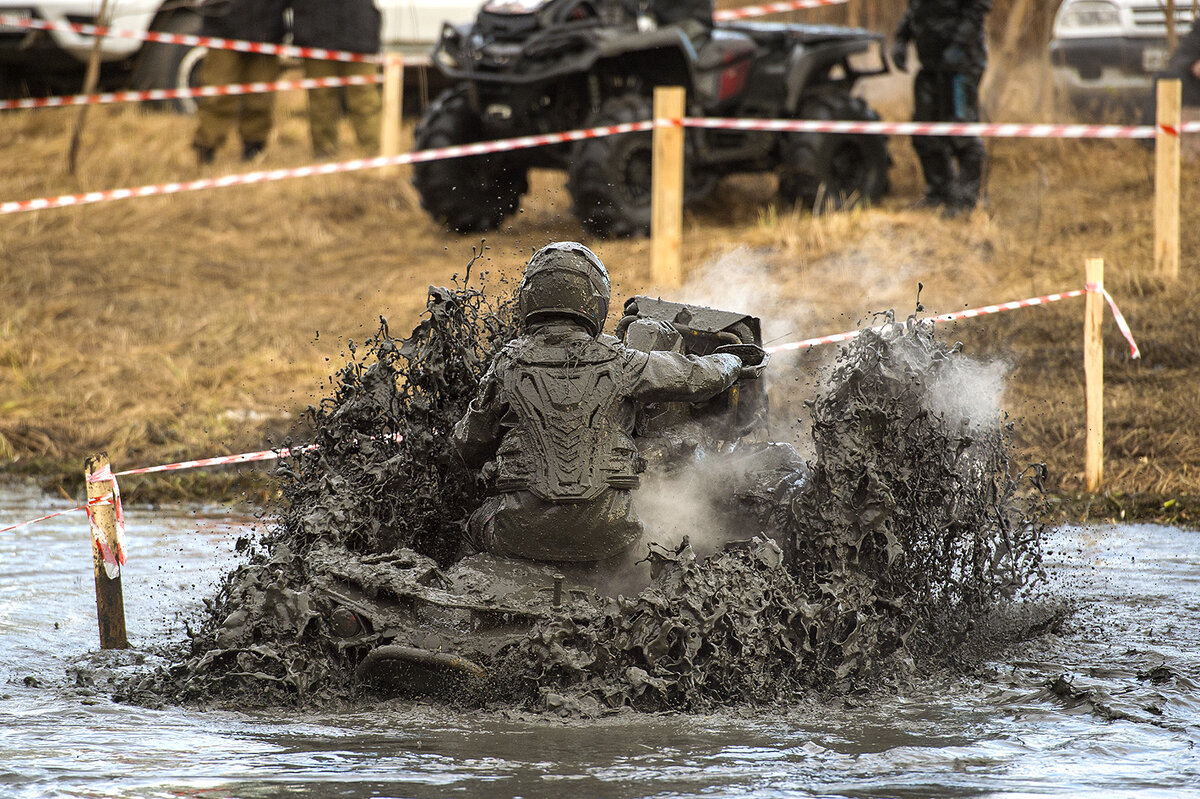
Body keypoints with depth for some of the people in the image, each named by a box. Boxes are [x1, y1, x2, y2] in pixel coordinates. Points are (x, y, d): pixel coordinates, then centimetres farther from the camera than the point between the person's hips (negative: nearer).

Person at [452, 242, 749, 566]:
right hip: (606, 536, 0)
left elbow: (468, 446, 12)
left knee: (477, 526, 31)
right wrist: (730, 363, 37)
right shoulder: (618, 363, 0)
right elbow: (699, 377, 14)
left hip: (523, 532, 0)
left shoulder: (506, 366, 1)